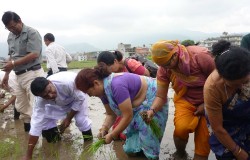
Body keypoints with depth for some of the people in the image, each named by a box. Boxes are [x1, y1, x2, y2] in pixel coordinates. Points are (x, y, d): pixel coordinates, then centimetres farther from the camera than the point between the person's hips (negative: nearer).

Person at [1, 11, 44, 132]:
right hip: (19, 76, 8)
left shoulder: (32, 33, -7)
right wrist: (6, 74, 16)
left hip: (32, 74, -8)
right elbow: (11, 57, 21)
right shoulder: (10, 36, 15)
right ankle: (28, 131, 29)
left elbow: (34, 55, -16)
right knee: (22, 108, 15)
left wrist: (13, 64, -12)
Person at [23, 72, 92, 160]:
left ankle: (88, 139, 10)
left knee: (81, 120, -20)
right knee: (45, 120, -8)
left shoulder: (68, 82, -46)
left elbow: (80, 99, -28)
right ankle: (55, 134, 22)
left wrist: (68, 118, -21)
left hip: (78, 95, -3)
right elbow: (36, 122, -31)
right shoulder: (40, 100, -32)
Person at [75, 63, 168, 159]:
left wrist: (112, 135, -20)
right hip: (138, 105, 8)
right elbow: (111, 114, 2)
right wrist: (105, 128, -16)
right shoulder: (103, 89, -6)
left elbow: (127, 116, -30)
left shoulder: (117, 85, -36)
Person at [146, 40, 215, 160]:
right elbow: (161, 96, -10)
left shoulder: (200, 56, -26)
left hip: (208, 101, -1)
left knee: (204, 137, -3)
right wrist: (152, 110, -30)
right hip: (185, 100, 1)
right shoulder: (163, 69, -15)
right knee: (181, 128, -24)